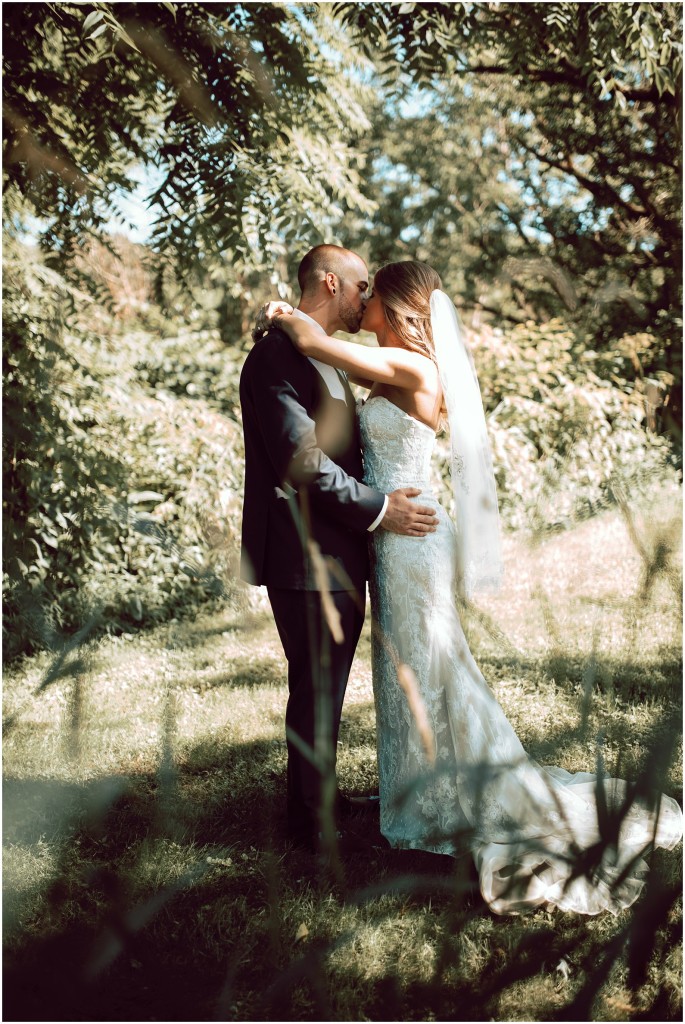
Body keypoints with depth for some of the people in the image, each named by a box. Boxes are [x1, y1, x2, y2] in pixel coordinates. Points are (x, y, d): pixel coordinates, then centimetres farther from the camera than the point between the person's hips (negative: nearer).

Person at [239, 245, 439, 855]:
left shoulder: (320, 358, 18)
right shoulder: (276, 357, -16)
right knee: (316, 691, 2)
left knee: (325, 688, 20)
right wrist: (378, 510, -18)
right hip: (308, 559, -10)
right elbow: (301, 461, -23)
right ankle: (313, 821, 16)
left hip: (337, 559, 10)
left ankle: (319, 796, 35)